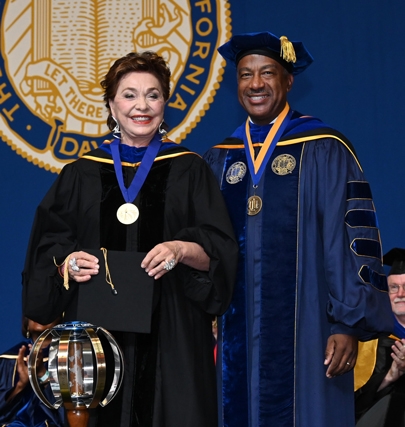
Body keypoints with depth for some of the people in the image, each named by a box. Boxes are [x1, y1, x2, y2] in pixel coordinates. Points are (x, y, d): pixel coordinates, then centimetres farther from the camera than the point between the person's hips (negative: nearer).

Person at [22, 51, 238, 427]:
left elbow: (220, 252, 0)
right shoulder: (81, 175, 11)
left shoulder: (189, 171, 6)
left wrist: (182, 250, -20)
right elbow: (47, 248, 8)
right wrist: (67, 262, -13)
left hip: (171, 334, -1)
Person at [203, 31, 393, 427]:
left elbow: (352, 240, -6)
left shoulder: (324, 151, -1)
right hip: (235, 332, 4)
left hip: (302, 332, -4)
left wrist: (350, 323, -12)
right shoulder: (219, 160, 12)